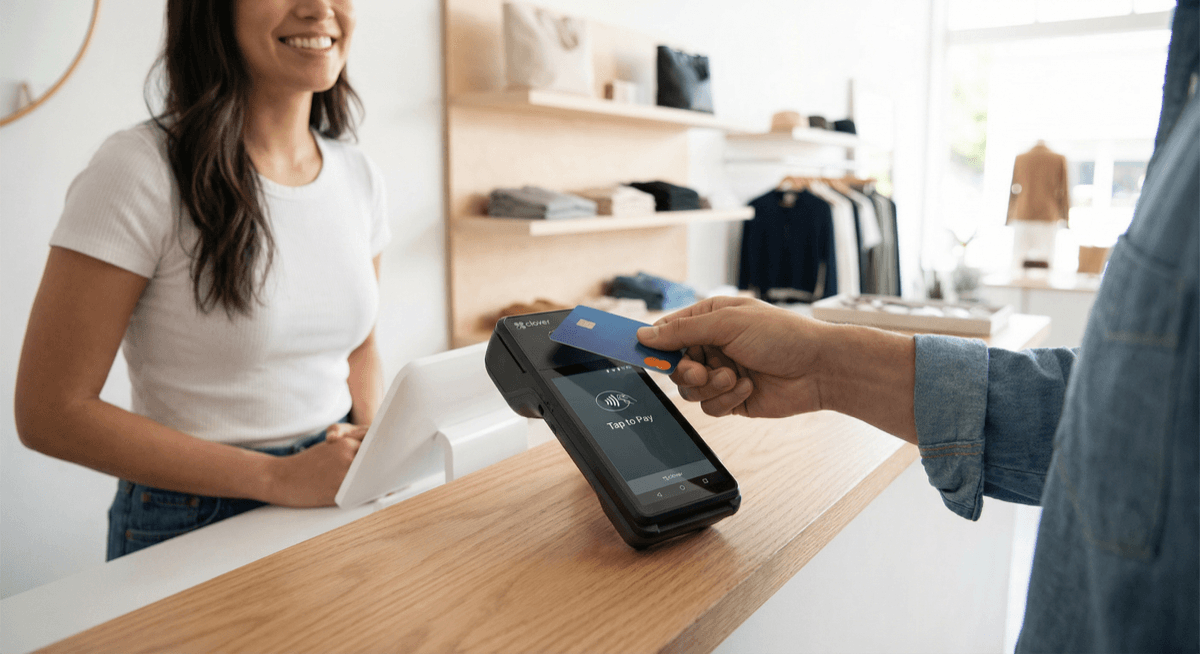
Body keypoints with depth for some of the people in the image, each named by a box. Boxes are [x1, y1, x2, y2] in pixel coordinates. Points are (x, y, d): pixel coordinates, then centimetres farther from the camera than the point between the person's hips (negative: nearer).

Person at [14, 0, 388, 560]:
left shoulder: (359, 177, 3)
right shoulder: (139, 171, -13)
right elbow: (52, 412, -12)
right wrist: (279, 478, -17)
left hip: (335, 512, 4)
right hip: (192, 530, -3)